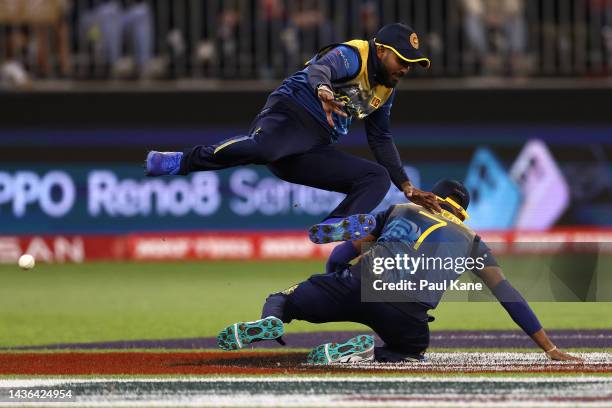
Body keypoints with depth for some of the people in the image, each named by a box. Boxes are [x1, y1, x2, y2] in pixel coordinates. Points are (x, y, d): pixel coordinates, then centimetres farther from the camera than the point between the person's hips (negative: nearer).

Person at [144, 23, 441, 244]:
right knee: (262, 148, -41)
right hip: (290, 115, -9)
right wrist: (323, 90, -54)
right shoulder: (351, 56, -6)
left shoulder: (386, 89, 21)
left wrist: (406, 187, 23)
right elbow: (321, 67, -29)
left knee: (377, 177, -3)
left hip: (314, 152, 9)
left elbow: (381, 140, 30)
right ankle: (183, 162, -28)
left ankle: (335, 227, -30)